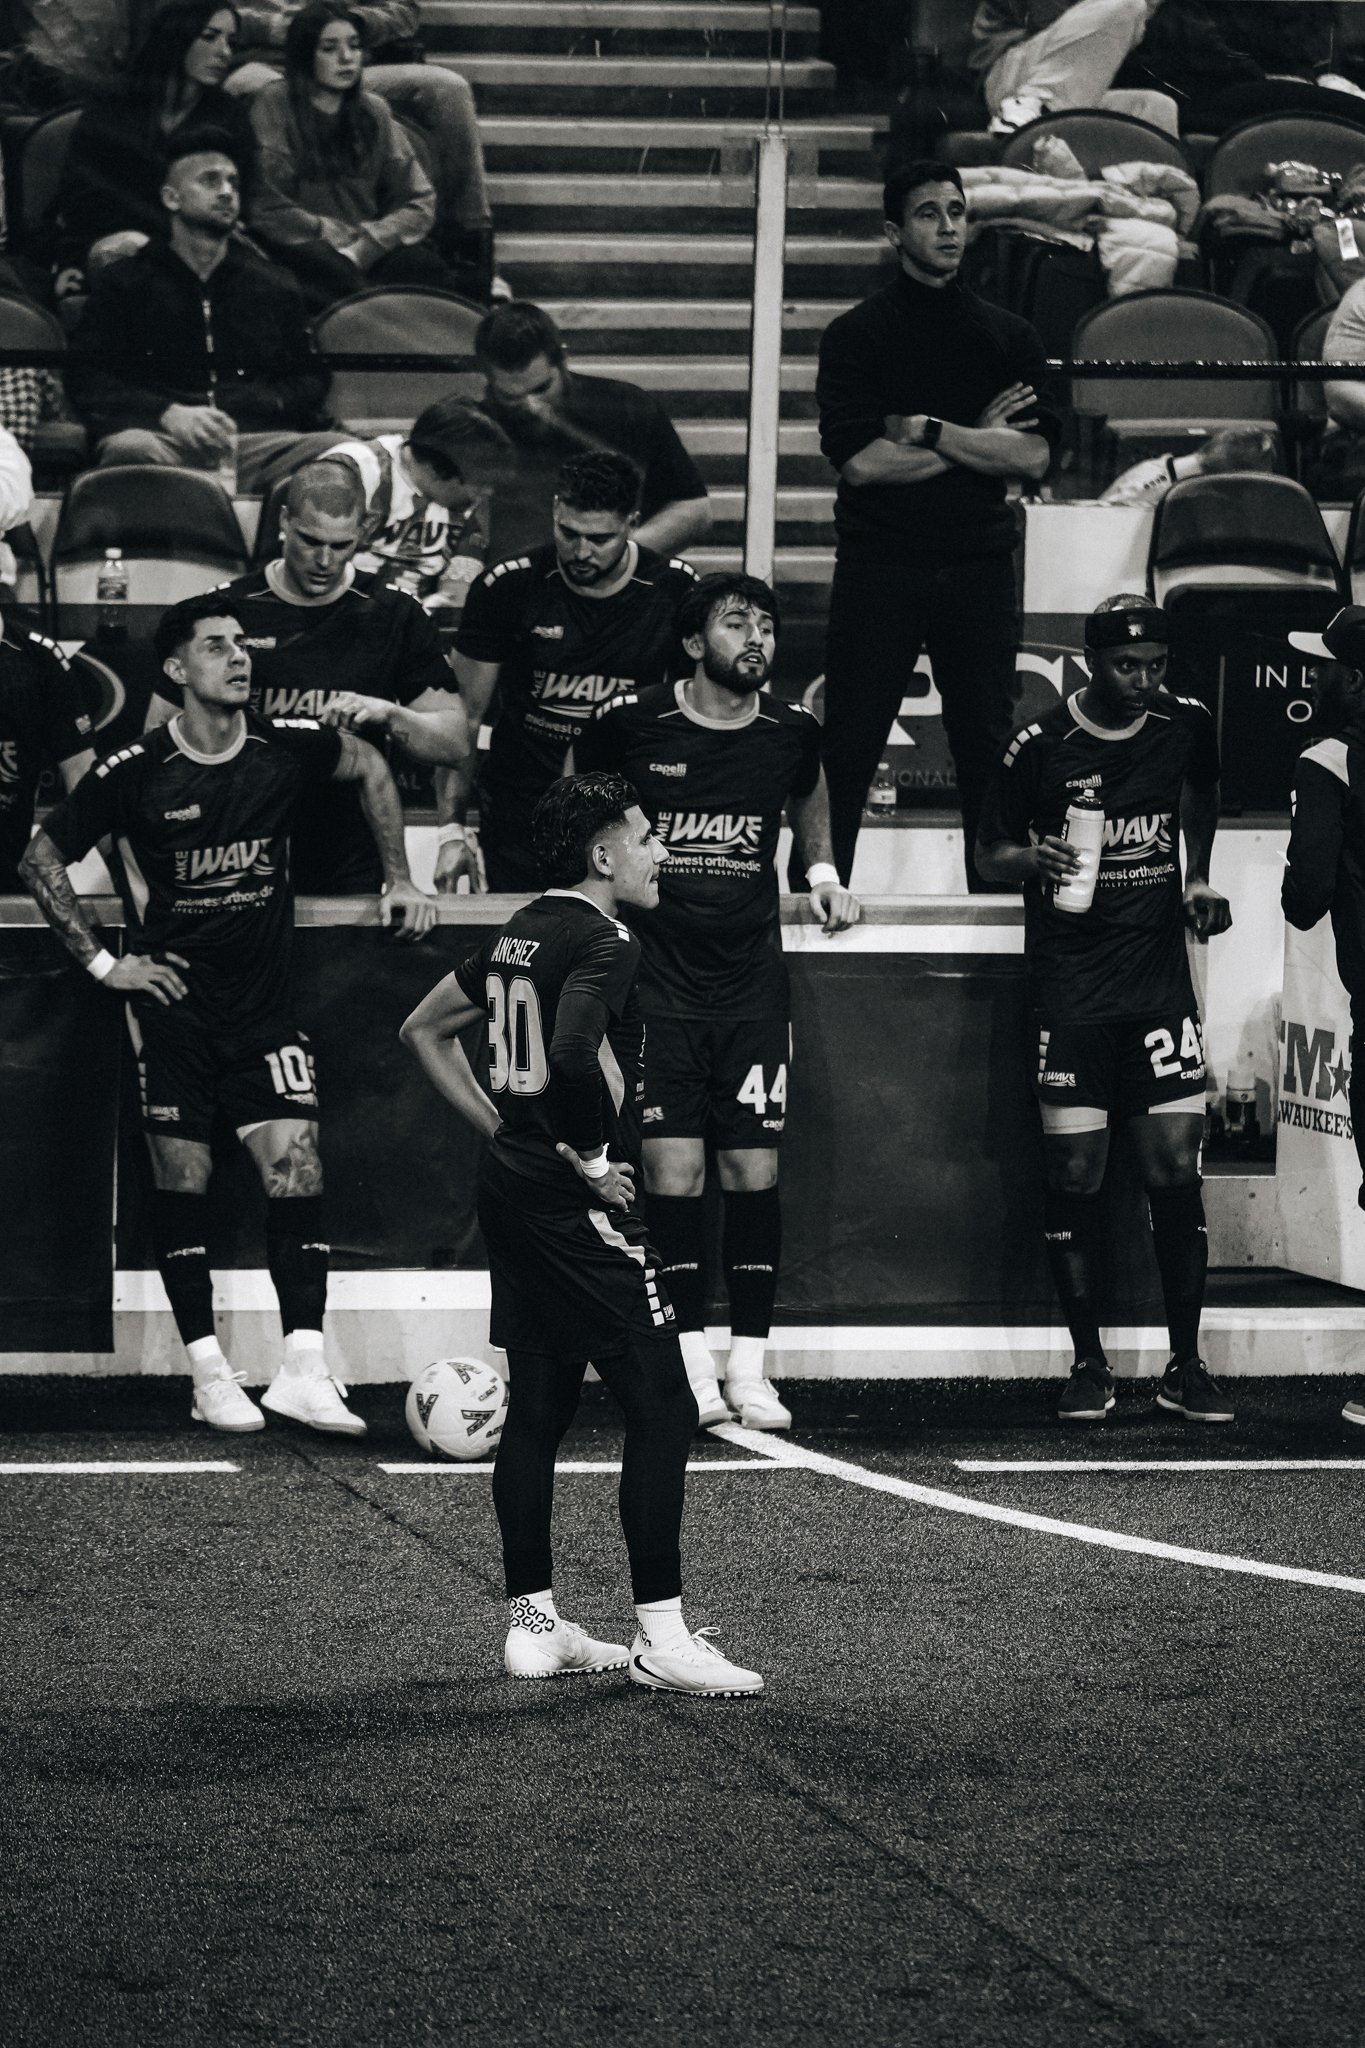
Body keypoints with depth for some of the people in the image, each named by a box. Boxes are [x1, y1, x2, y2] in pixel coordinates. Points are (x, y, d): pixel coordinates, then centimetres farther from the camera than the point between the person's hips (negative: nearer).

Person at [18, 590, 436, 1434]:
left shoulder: (286, 746, -4)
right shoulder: (136, 773, -9)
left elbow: (370, 769, 19)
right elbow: (43, 860, 3)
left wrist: (400, 881, 17)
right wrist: (101, 961, -1)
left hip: (264, 1001, 1)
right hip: (172, 998, -1)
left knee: (295, 1160, -10)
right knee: (182, 1176, 0)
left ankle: (303, 1370, -12)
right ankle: (210, 1373, 6)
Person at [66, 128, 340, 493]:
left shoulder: (274, 287, 28)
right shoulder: (125, 284, 20)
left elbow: (309, 381, 25)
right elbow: (86, 381, 8)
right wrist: (168, 414, -11)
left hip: (253, 439, 2)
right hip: (164, 441, -2)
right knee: (131, 448, -41)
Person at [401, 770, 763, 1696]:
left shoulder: (518, 934, 14)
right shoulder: (603, 943, -14)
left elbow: (425, 1029, 25)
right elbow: (573, 1055, -32)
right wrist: (591, 1158, -18)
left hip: (511, 1187, 10)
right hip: (577, 1205, -10)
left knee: (537, 1406, 13)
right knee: (663, 1404, -7)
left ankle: (535, 1623, 17)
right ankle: (661, 1636, -9)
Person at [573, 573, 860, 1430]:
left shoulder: (791, 731, 1)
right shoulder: (633, 724, -6)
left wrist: (823, 871, 13)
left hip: (753, 981, 2)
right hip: (659, 979, -2)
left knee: (754, 1172, -1)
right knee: (674, 1171, -7)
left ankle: (750, 1367, 5)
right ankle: (693, 1362, 2)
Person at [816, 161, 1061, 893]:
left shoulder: (1009, 337, 10)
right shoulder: (856, 334, 1)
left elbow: (1033, 455, -2)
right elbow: (861, 459, -12)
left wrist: (926, 429, -10)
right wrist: (979, 437, -5)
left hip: (978, 567, 3)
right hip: (879, 568, -3)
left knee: (986, 750, 5)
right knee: (847, 750, -3)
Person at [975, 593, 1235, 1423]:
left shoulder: (1187, 725, 2)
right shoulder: (1043, 747, -7)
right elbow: (990, 851, 5)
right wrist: (1034, 861, -16)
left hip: (1159, 972, 2)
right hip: (1070, 982, -2)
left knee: (1176, 1164, -2)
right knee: (1076, 1169, -4)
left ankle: (1186, 1365, 7)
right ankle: (1090, 1364, 6)